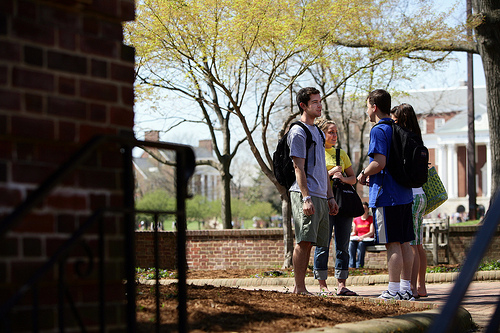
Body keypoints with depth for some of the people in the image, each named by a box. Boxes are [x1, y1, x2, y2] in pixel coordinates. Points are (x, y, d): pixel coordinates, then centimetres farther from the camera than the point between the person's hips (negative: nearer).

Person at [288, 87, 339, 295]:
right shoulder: (298, 132, -5)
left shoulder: (317, 131, 22)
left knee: (308, 243, 7)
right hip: (305, 194, -9)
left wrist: (330, 197, 21)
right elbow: (299, 168, -13)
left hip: (320, 196, 9)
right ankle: (300, 288, -12)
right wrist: (306, 198, -21)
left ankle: (299, 288, 9)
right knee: (304, 242, -12)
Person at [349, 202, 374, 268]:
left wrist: (362, 237, -25)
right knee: (351, 243, -31)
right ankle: (352, 265, -38)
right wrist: (351, 235, -7)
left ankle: (359, 265, -40)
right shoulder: (356, 219, 18)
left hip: (368, 239, -3)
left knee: (361, 243, -37)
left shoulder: (371, 219, 3)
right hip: (358, 239, 3)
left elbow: (372, 232, -8)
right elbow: (354, 232, 19)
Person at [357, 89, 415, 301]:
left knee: (392, 244, -7)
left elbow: (379, 162, -22)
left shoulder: (379, 131, -11)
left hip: (386, 196, -8)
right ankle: (406, 289, 13)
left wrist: (363, 175, -3)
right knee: (404, 243, 10)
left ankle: (394, 291, -6)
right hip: (404, 195, 8)